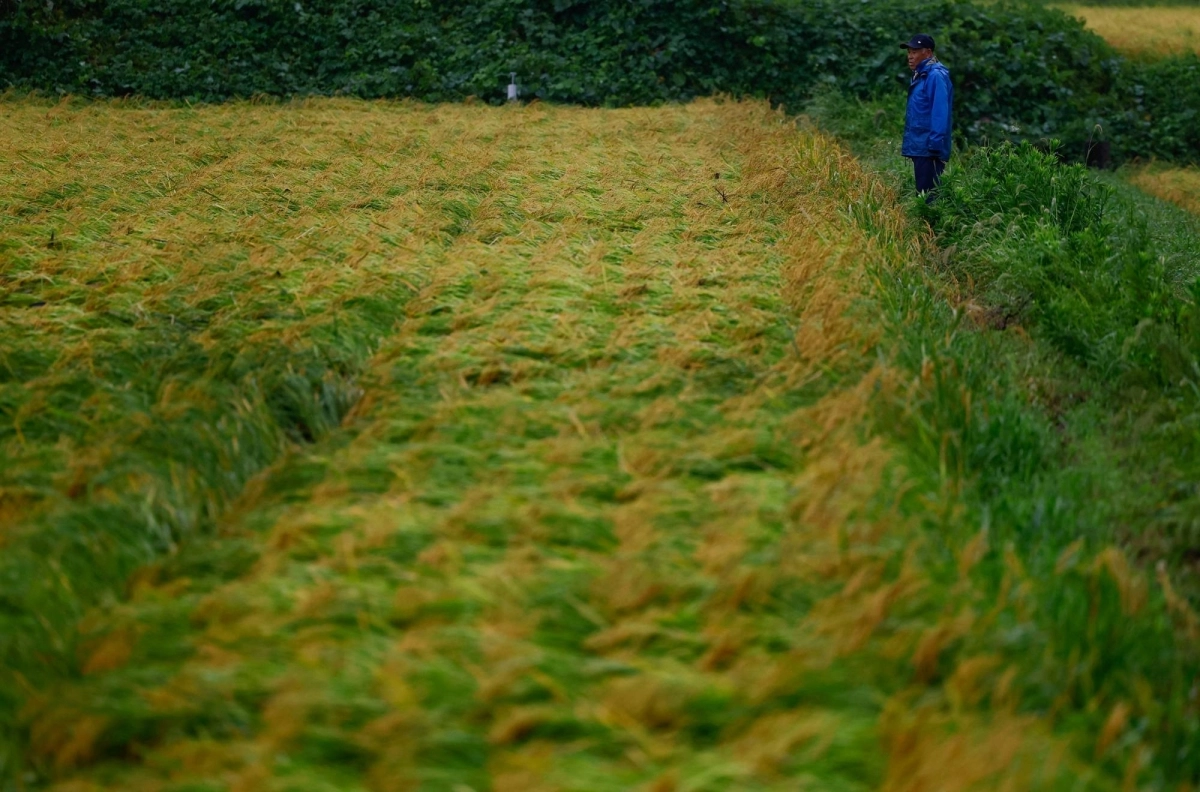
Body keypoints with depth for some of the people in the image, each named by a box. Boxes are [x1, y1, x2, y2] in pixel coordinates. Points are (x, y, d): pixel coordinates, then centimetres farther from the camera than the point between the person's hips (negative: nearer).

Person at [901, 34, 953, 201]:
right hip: (920, 147, 10)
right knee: (922, 193, 12)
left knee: (929, 195, -10)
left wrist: (935, 144, -22)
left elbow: (940, 112, -19)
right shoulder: (920, 75, 17)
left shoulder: (935, 76, -12)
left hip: (929, 149, -10)